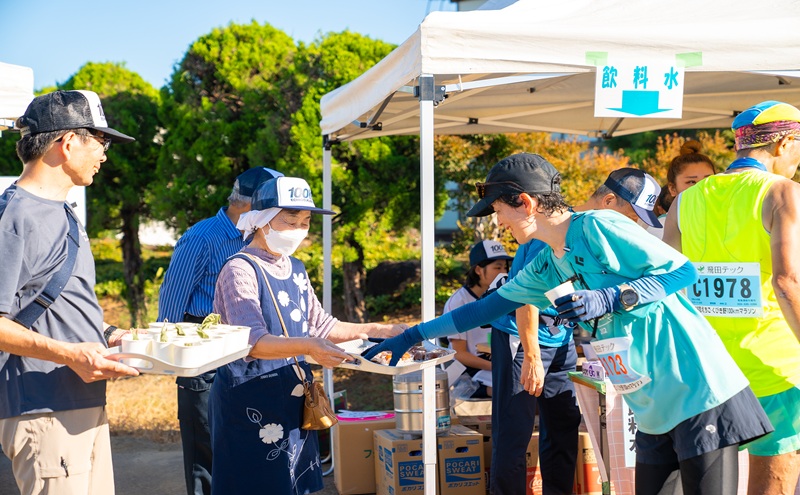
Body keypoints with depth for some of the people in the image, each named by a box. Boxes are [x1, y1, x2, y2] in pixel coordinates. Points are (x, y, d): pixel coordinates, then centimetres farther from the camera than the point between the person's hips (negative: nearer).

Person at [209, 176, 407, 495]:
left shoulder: (295, 270, 10)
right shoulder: (240, 270, -14)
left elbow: (320, 327, 18)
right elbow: (252, 342, -24)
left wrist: (382, 331, 10)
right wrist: (307, 346, -41)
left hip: (292, 403, 7)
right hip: (250, 408, -7)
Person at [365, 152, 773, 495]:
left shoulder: (598, 227, -12)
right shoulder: (545, 268, 12)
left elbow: (683, 270, -11)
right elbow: (487, 306, 22)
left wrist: (609, 298, -21)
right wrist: (411, 337, 23)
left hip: (698, 391, -8)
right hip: (654, 412, 8)